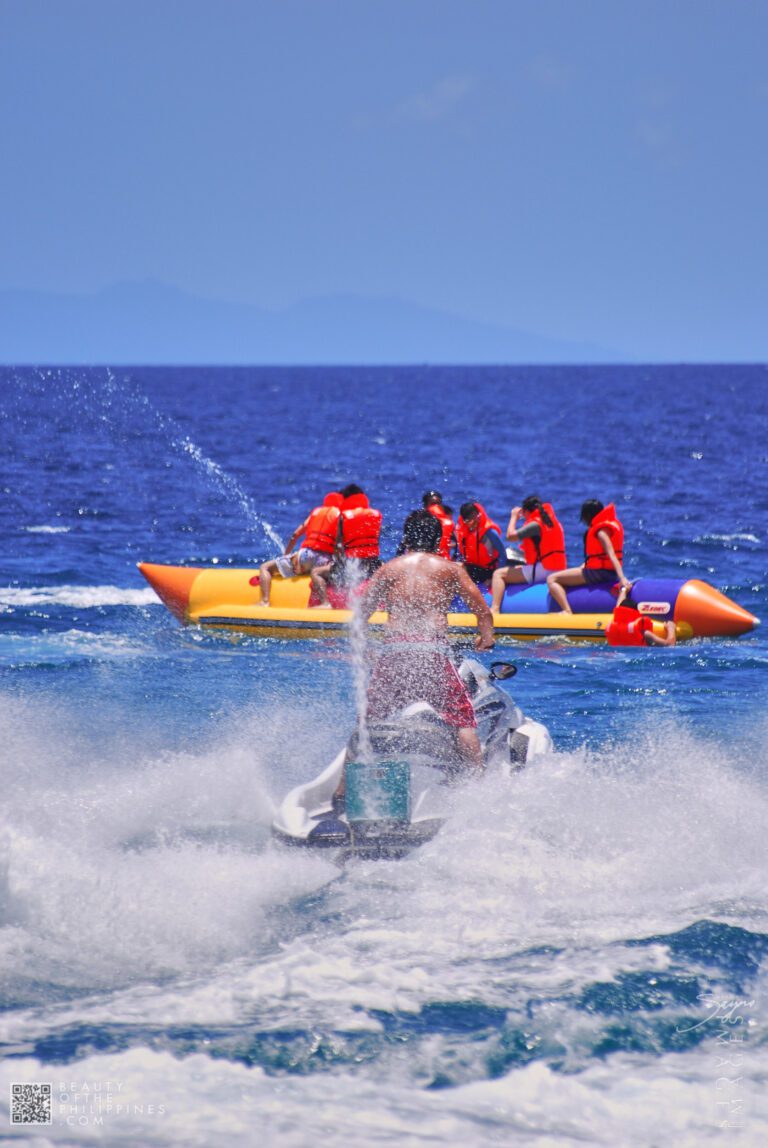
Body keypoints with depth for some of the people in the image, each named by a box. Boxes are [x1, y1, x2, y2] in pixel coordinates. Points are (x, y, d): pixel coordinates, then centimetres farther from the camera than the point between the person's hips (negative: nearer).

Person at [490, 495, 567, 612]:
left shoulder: (536, 524, -12)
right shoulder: (551, 521, 15)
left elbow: (510, 536, -14)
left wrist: (514, 516, 0)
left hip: (542, 570, -9)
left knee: (499, 574, -8)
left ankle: (495, 609, -27)